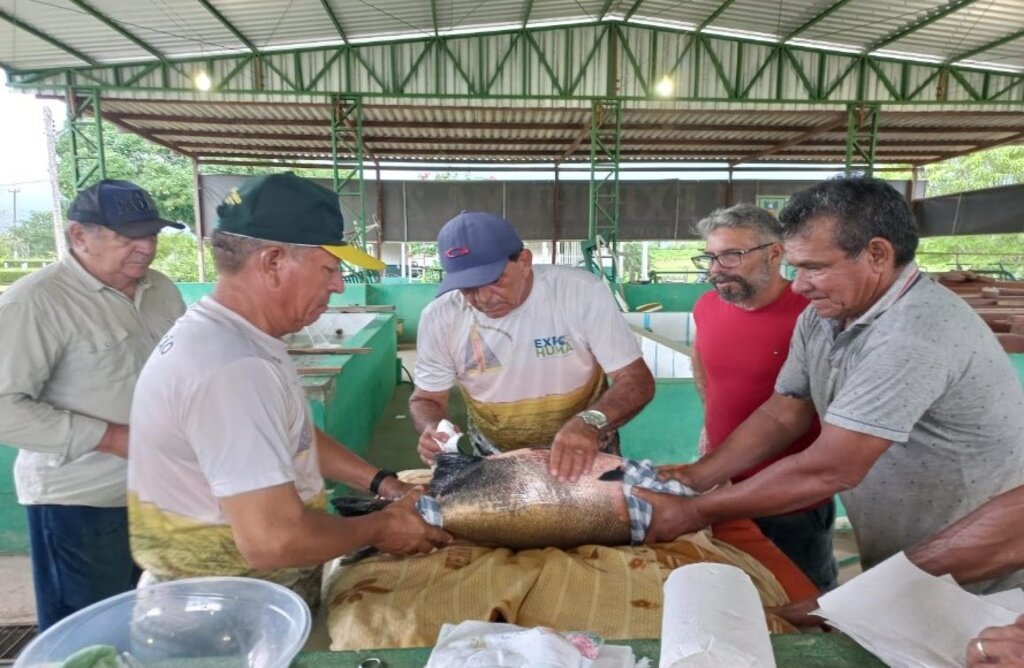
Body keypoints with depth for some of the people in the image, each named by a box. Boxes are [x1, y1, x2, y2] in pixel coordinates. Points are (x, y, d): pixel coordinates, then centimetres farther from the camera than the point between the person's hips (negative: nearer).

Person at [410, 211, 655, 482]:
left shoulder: (582, 292, -19)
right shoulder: (440, 317, -13)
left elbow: (637, 380, -18)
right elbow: (427, 399, 0)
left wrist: (591, 423, -36)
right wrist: (431, 429, -23)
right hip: (496, 463, 1)